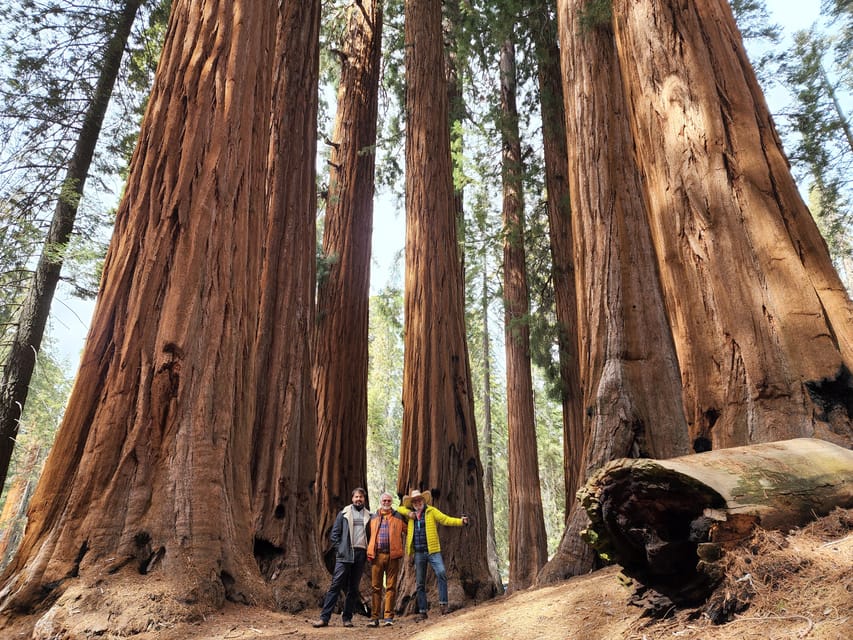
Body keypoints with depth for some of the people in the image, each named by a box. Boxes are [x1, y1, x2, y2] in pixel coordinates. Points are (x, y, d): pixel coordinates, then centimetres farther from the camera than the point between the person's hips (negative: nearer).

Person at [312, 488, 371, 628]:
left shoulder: (368, 516, 12)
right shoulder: (344, 514, 6)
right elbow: (334, 534, 4)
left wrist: (368, 551, 1)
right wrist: (339, 549, -6)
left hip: (361, 554, 2)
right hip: (345, 555, -2)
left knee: (353, 588, 6)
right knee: (336, 585, -5)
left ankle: (347, 618, 14)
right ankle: (324, 617, -2)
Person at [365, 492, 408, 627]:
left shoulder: (399, 517, 7)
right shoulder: (373, 517, 13)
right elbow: (370, 535, 16)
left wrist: (402, 547, 3)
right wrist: (370, 552, 6)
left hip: (392, 555, -1)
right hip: (377, 555, 2)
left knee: (391, 586, 1)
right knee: (376, 586, 2)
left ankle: (389, 617, 6)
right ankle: (374, 617, 8)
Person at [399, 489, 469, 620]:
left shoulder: (431, 511, 2)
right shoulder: (411, 514, 11)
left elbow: (446, 519, -5)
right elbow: (400, 508, 21)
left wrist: (461, 521, -20)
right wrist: (408, 512, 0)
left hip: (433, 550, -3)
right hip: (418, 553, 3)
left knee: (441, 573, -23)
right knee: (420, 583, 8)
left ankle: (443, 603, -13)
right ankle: (422, 611, 17)